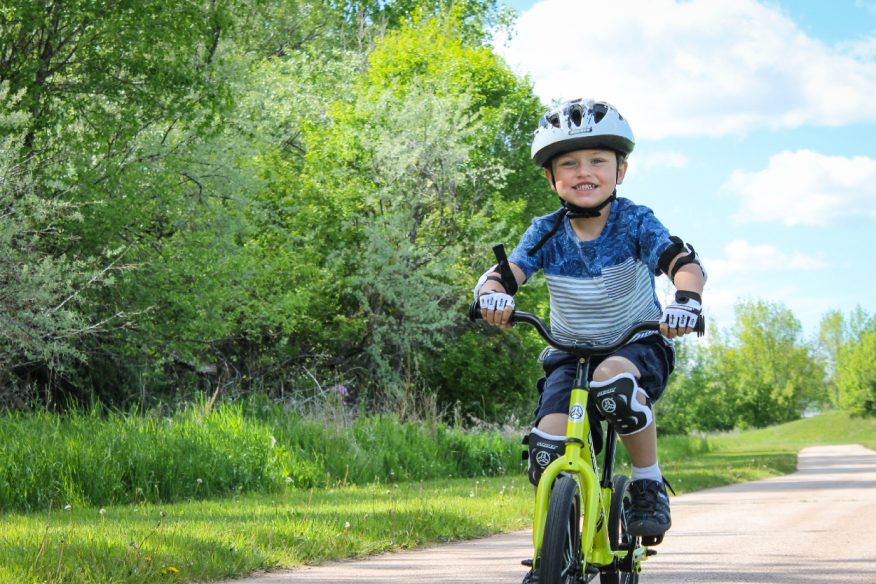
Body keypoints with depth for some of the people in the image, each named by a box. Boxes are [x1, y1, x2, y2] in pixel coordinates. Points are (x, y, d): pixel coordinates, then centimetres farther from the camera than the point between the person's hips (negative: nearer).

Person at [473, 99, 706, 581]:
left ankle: (650, 485, -17)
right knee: (548, 444, -20)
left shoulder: (635, 222, -13)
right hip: (569, 354, 3)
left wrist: (687, 298, -49)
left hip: (638, 346, -3)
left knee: (613, 377, -39)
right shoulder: (546, 233, -6)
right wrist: (492, 294, -40)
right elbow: (503, 274, -15)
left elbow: (685, 262, -26)